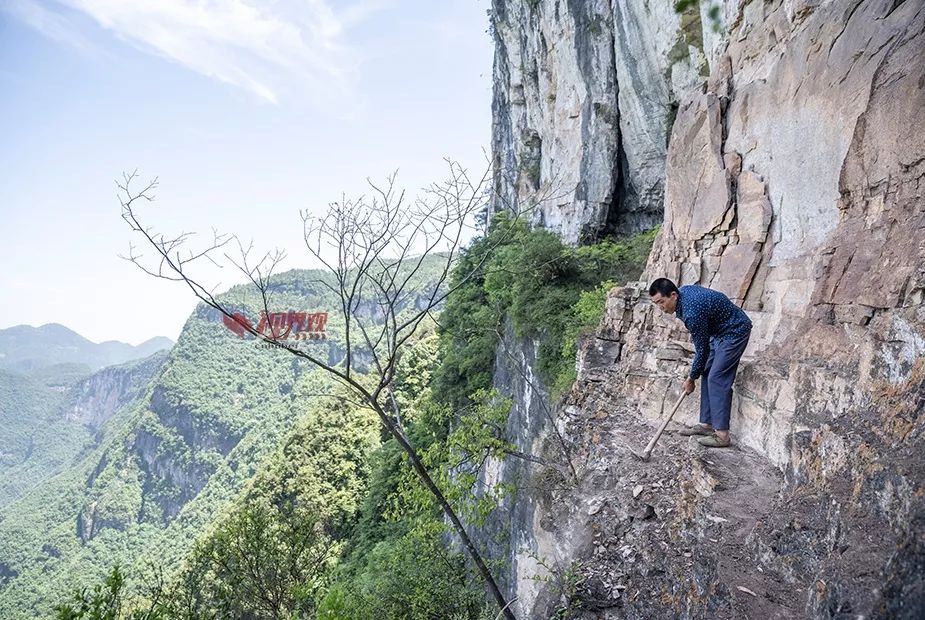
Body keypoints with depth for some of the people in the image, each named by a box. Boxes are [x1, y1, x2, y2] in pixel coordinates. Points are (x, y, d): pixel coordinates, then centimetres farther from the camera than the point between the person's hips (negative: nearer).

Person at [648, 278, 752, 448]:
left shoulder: (692, 312, -32)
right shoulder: (682, 291, -5)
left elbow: (702, 349, -21)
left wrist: (691, 378, -8)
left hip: (735, 332, -10)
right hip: (719, 331, 10)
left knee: (717, 379, -14)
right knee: (707, 375, 8)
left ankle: (722, 434, -12)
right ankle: (707, 424, 13)